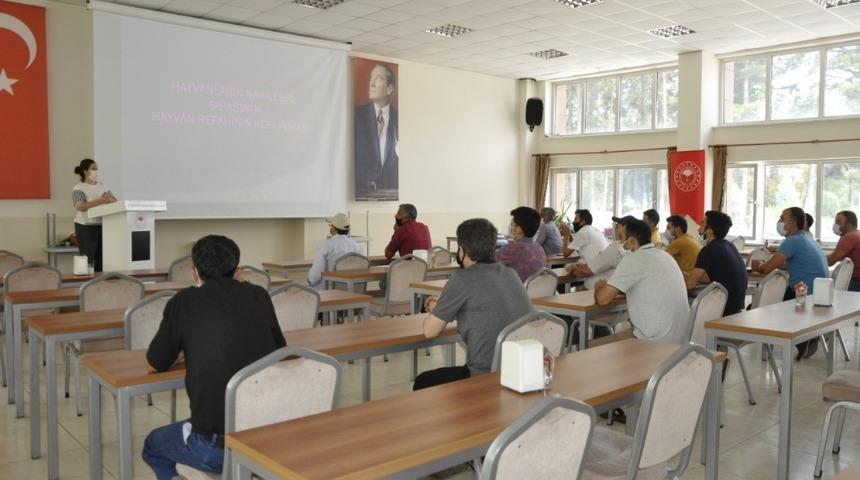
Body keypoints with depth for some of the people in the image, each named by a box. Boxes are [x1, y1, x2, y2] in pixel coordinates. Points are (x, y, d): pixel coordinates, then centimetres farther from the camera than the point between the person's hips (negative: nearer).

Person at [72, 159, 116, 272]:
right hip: (86, 227, -5)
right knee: (87, 260, -3)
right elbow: (80, 206, -21)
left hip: (103, 226, 6)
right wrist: (100, 200, -29)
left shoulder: (102, 186, 13)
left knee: (101, 259, 5)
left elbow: (115, 201, 6)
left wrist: (109, 200, -18)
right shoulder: (79, 188, -6)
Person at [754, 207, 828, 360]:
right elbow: (782, 263, 21)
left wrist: (757, 266, 5)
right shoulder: (806, 238, 14)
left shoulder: (793, 241, -16)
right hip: (818, 294, 9)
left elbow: (767, 268, -16)